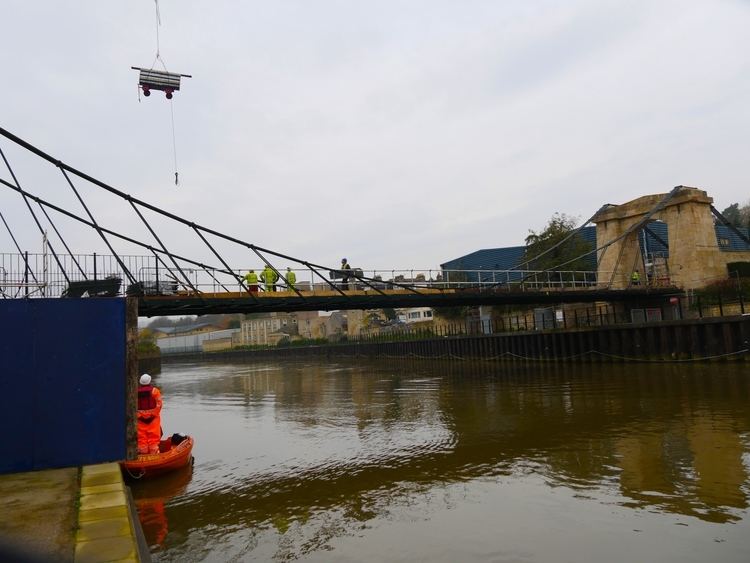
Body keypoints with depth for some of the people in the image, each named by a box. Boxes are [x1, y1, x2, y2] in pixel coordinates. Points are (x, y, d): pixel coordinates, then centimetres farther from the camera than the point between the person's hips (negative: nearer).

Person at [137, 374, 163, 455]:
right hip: (153, 418, -2)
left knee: (142, 438, 8)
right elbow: (158, 405, -8)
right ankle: (154, 453, 8)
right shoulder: (154, 390, -6)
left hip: (140, 419, 2)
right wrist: (153, 414, 2)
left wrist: (139, 415, 8)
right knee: (154, 438, 5)